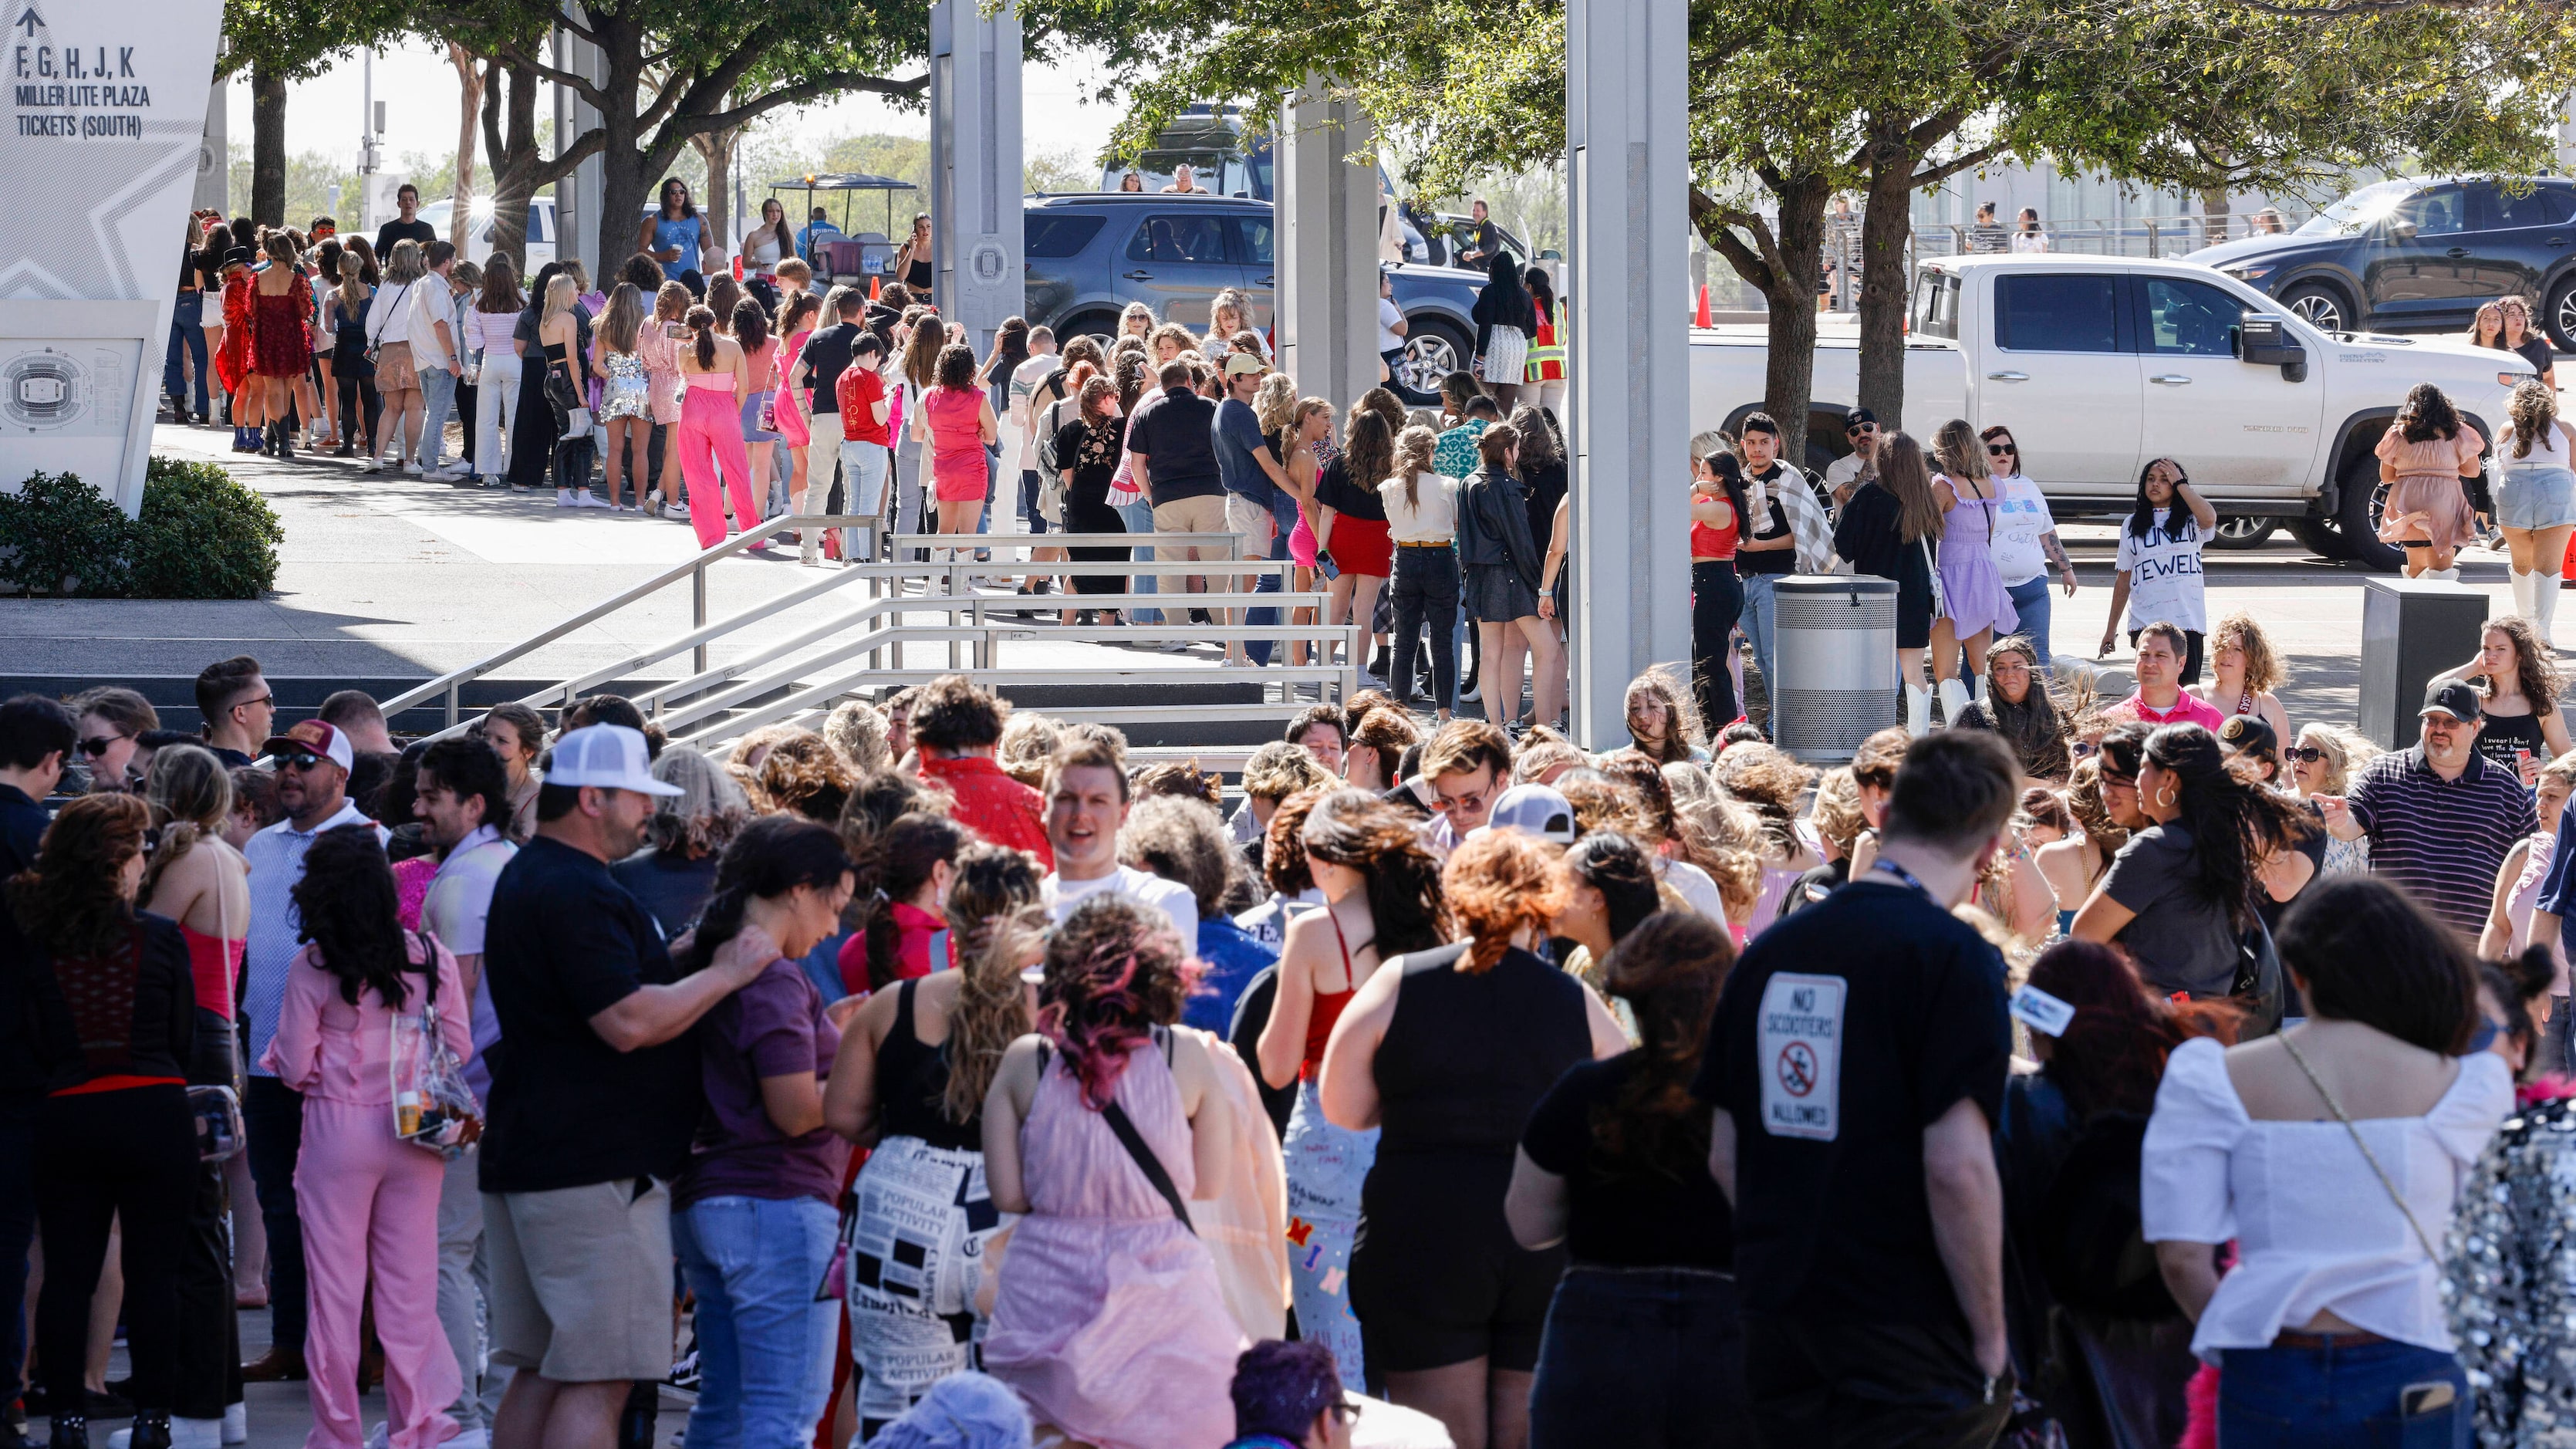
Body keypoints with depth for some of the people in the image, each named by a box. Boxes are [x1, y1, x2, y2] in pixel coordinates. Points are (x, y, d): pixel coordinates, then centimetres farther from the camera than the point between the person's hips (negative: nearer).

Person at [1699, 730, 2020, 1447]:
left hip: (1776, 1335, 6)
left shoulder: (1768, 953, 10)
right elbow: (1957, 1168, -17)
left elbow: (1725, 1158, 13)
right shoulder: (1951, 956, -11)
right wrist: (1990, 1338, -8)